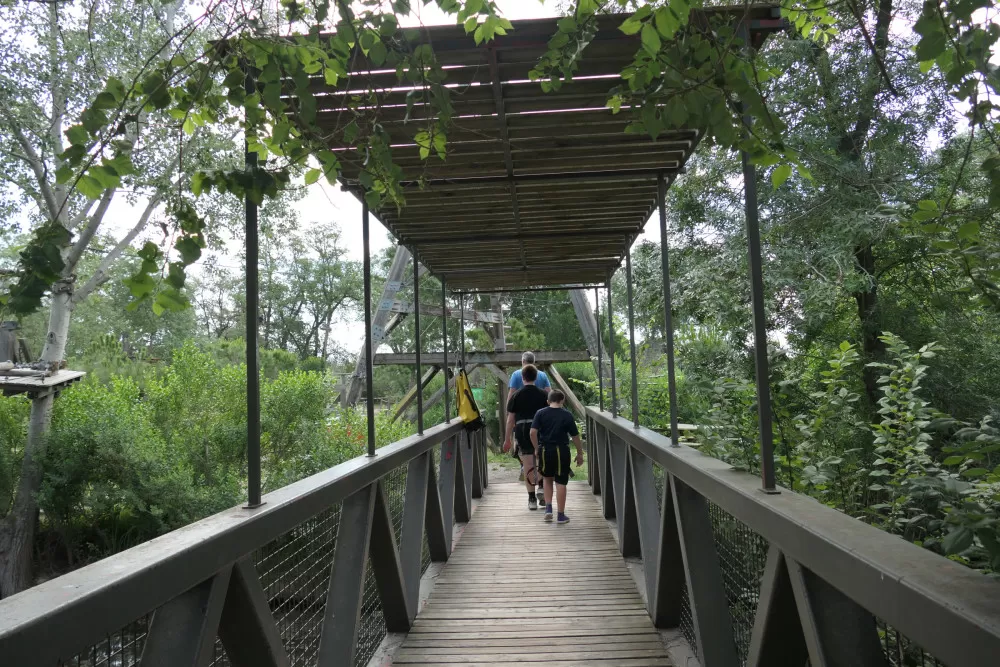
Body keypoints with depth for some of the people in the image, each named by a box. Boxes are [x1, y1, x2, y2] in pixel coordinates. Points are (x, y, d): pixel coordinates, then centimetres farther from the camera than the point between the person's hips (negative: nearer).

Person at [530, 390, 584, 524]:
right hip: (561, 450, -2)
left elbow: (533, 432, -9)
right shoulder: (567, 415, -3)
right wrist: (580, 454, 9)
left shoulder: (540, 413, 0)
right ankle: (561, 516, 9)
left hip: (545, 450, 2)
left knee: (548, 479, 22)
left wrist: (536, 448, 3)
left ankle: (548, 508, 13)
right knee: (560, 483, 5)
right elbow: (575, 436, -1)